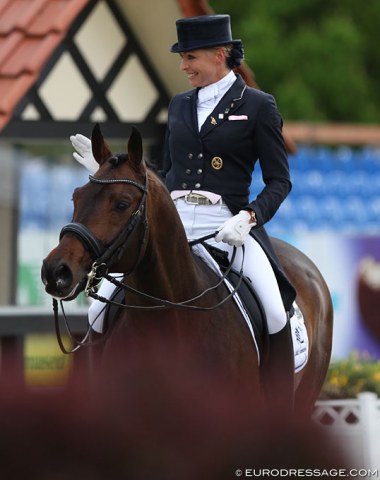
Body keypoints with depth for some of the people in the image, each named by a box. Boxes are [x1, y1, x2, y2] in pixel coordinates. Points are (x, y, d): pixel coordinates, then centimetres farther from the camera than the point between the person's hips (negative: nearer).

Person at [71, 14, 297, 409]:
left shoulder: (257, 106, 3)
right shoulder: (179, 105, 18)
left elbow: (279, 181, 1)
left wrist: (248, 217, -17)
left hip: (227, 224, -5)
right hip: (173, 222, 5)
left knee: (275, 312, -25)